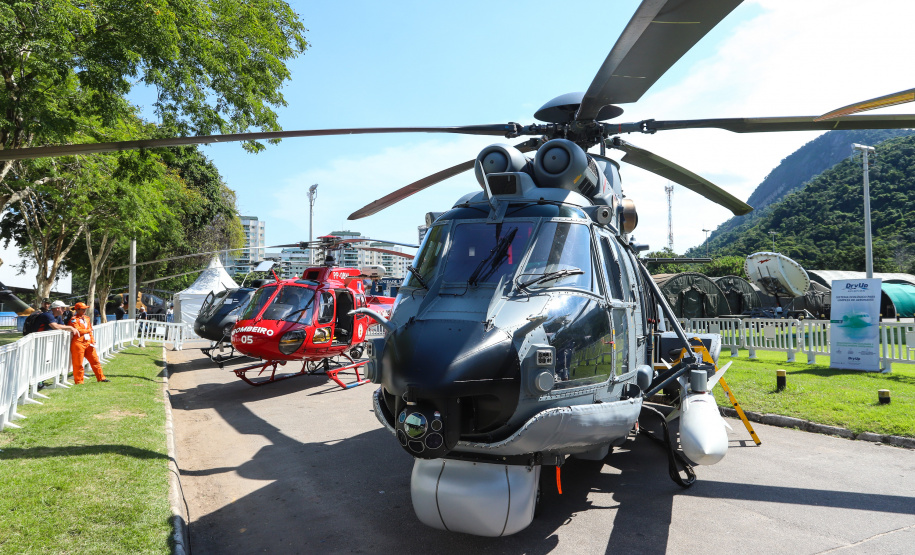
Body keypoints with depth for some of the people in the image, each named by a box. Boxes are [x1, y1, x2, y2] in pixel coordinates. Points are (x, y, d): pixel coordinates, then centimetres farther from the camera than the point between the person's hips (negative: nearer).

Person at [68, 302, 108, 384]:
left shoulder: (86, 318, 16)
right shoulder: (74, 319, -6)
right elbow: (77, 331, -18)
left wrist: (92, 342, 7)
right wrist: (88, 330, -4)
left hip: (88, 343, 7)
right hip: (78, 344, -7)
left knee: (95, 360, 9)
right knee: (78, 363, 0)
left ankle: (101, 377, 16)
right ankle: (78, 381, 9)